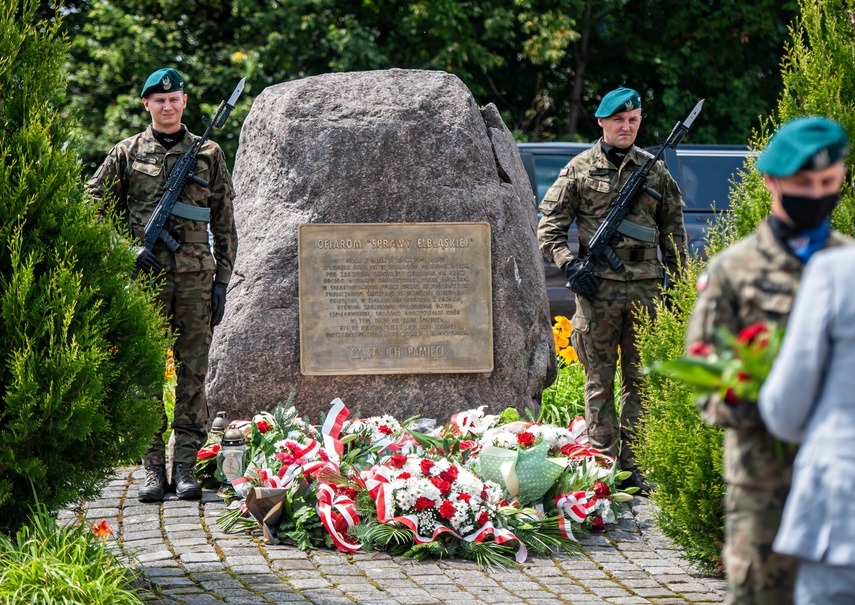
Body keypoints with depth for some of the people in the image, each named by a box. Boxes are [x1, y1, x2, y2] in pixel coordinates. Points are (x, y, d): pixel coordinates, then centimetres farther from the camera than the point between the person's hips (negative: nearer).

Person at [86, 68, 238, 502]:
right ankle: (153, 467, 2)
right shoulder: (127, 154, 7)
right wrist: (128, 249, -4)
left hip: (195, 276, 1)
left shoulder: (209, 154, 10)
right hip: (145, 275, -1)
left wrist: (222, 281, 5)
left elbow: (224, 225, 12)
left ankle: (185, 467, 4)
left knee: (193, 373, 0)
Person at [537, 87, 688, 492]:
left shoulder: (655, 170, 11)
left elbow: (673, 230, 16)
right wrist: (570, 265, -9)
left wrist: (678, 281, 10)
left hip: (645, 287, 2)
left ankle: (632, 466, 11)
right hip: (598, 287, -2)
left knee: (640, 381, 5)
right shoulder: (579, 170, 3)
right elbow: (549, 227, 4)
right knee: (600, 382, 1)